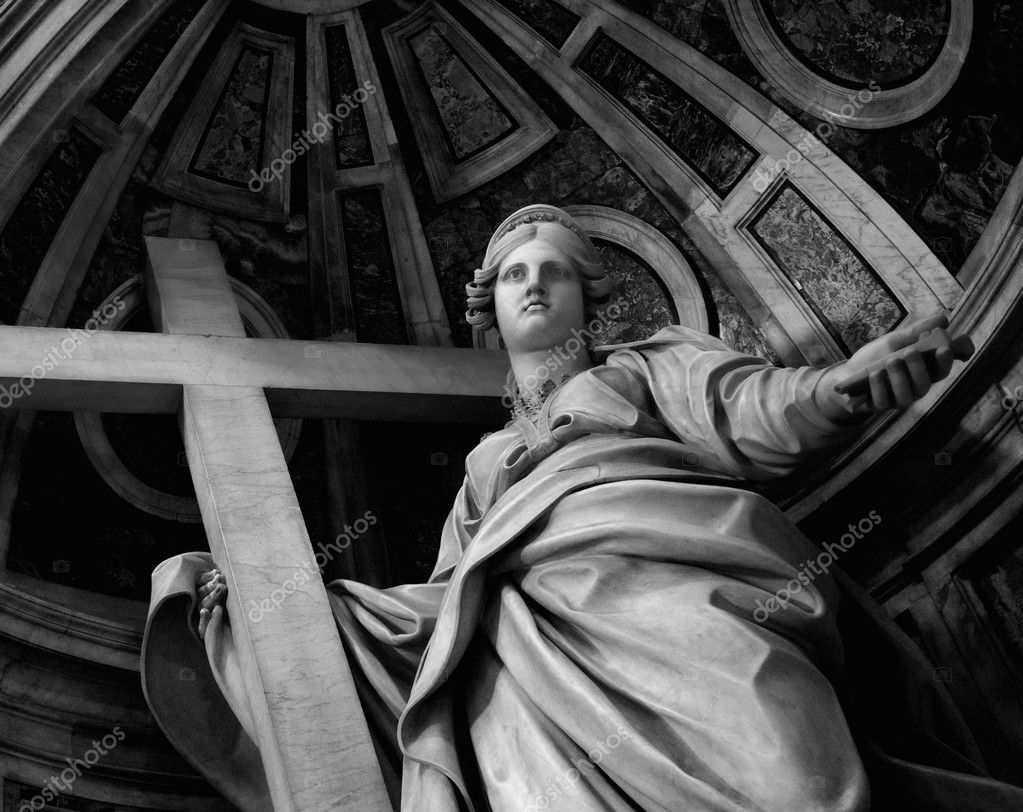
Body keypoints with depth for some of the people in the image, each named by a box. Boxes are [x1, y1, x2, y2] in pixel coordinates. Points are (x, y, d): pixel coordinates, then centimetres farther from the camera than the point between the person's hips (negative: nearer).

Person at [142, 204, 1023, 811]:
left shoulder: (652, 362, 28)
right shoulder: (486, 458, 37)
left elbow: (754, 414, 7)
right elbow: (443, 599, 31)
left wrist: (841, 385, -17)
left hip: (666, 577, -2)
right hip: (523, 629, 3)